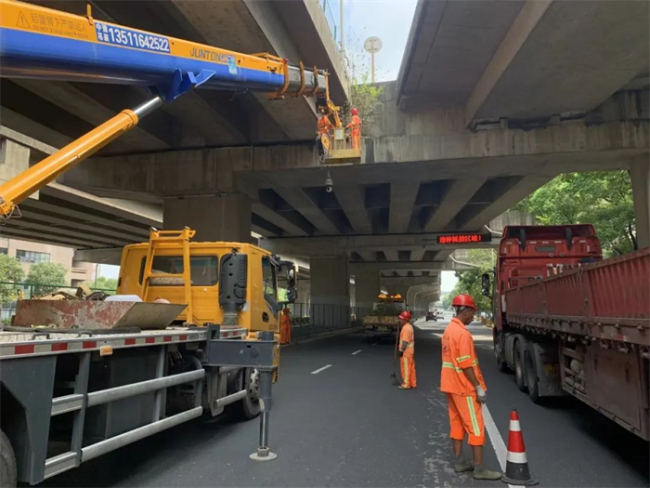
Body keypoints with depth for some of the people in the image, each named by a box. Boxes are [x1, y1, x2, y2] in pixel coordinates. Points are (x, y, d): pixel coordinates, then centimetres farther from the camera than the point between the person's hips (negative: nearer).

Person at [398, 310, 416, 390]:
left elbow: (405, 341, -24)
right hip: (410, 351, 10)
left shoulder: (406, 328, -20)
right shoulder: (409, 326, 12)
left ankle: (406, 384, 6)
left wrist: (401, 351, -20)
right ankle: (413, 384, 23)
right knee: (411, 368, 15)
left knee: (406, 368, -1)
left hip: (406, 352, -10)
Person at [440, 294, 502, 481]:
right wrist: (479, 387, -17)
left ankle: (459, 462, 22)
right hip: (464, 387, -9)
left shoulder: (449, 329, 10)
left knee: (457, 423, 14)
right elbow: (466, 365, -23)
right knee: (475, 426, -1)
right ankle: (479, 468, 5)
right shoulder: (462, 333, -21)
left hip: (452, 385, 9)